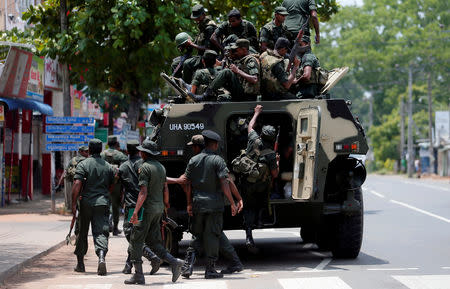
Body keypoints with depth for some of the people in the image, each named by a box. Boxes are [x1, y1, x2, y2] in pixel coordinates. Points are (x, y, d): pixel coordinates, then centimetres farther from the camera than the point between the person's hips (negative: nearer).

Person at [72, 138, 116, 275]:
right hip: (103, 203, 2)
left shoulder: (83, 164, -5)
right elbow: (111, 186, 16)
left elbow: (77, 185, -14)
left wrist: (73, 203, -13)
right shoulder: (108, 166, 9)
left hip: (86, 203, -2)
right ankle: (101, 257, -29)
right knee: (101, 232, -4)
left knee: (82, 232, 12)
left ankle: (80, 263, 21)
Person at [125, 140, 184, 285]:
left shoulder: (145, 167, -13)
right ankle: (174, 262, -4)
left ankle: (138, 275, 0)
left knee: (136, 241, 0)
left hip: (147, 208, -8)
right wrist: (166, 203, 35)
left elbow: (143, 192, -21)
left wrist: (136, 211, -25)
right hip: (159, 208, 8)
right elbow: (165, 189, 19)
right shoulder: (161, 167, 12)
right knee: (153, 241, 13)